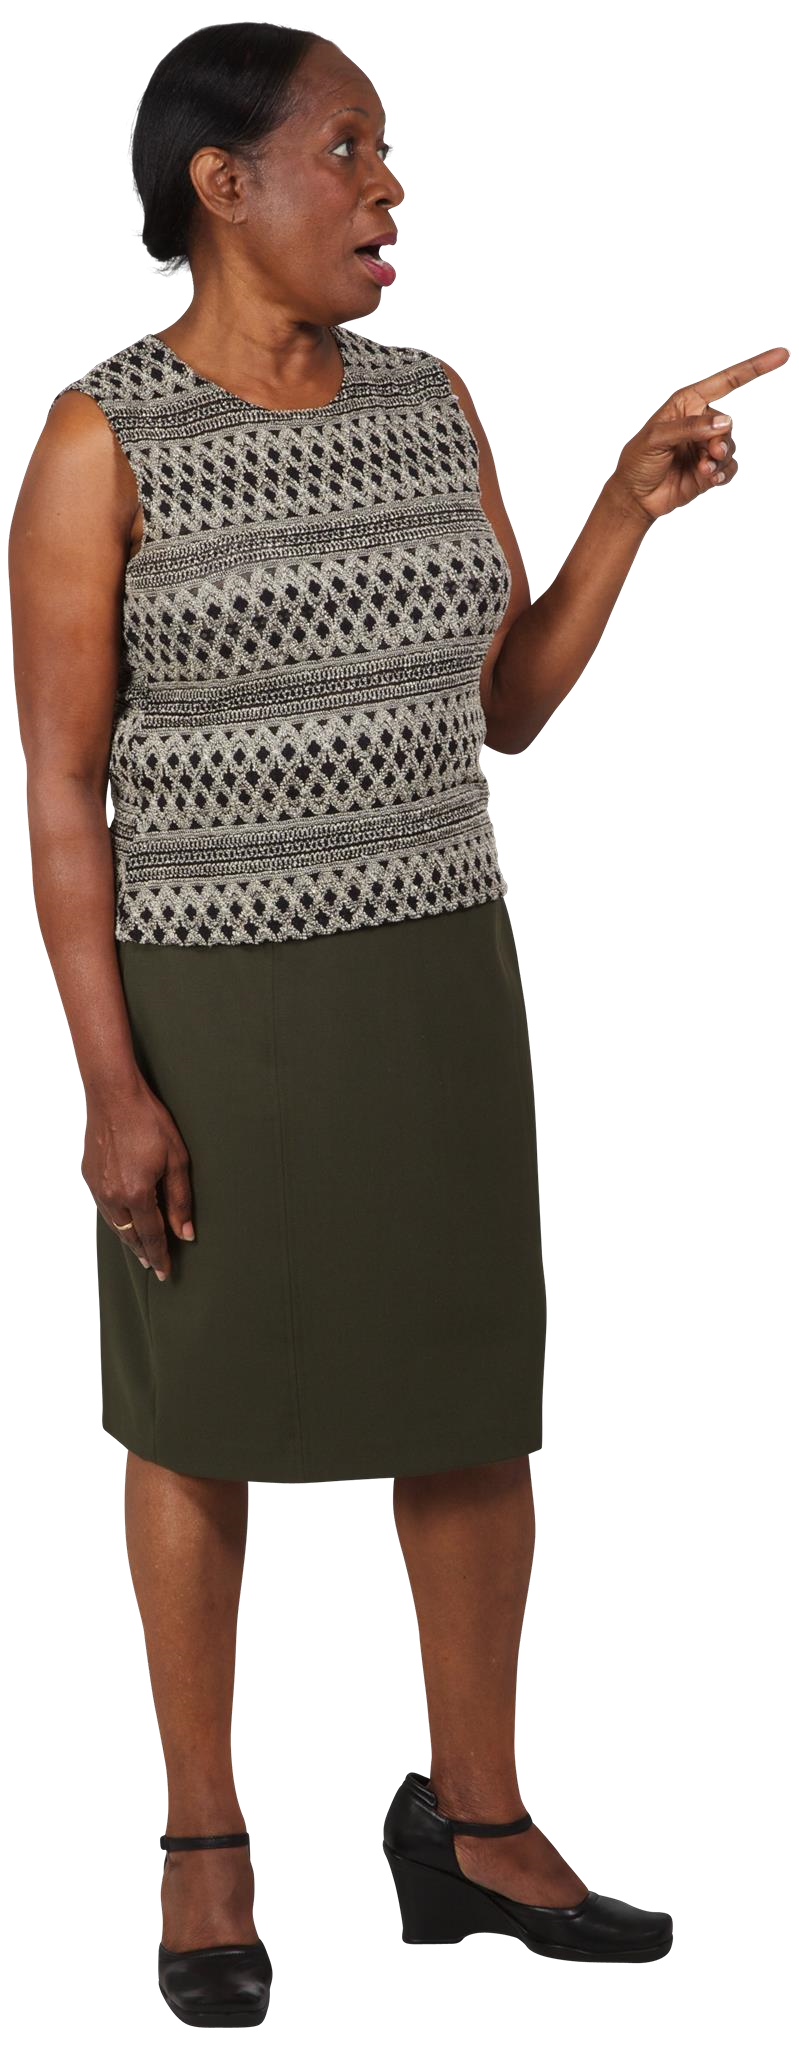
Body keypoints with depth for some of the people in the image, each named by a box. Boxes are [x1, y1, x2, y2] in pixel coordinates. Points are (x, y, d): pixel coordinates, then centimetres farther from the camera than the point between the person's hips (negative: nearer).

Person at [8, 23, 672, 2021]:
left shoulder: (431, 405, 2)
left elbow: (508, 706, 7)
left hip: (427, 975, 5)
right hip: (205, 998, -5)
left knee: (476, 1397, 10)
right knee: (205, 1414, 8)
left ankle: (474, 1814, 27)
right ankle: (205, 1840, 25)